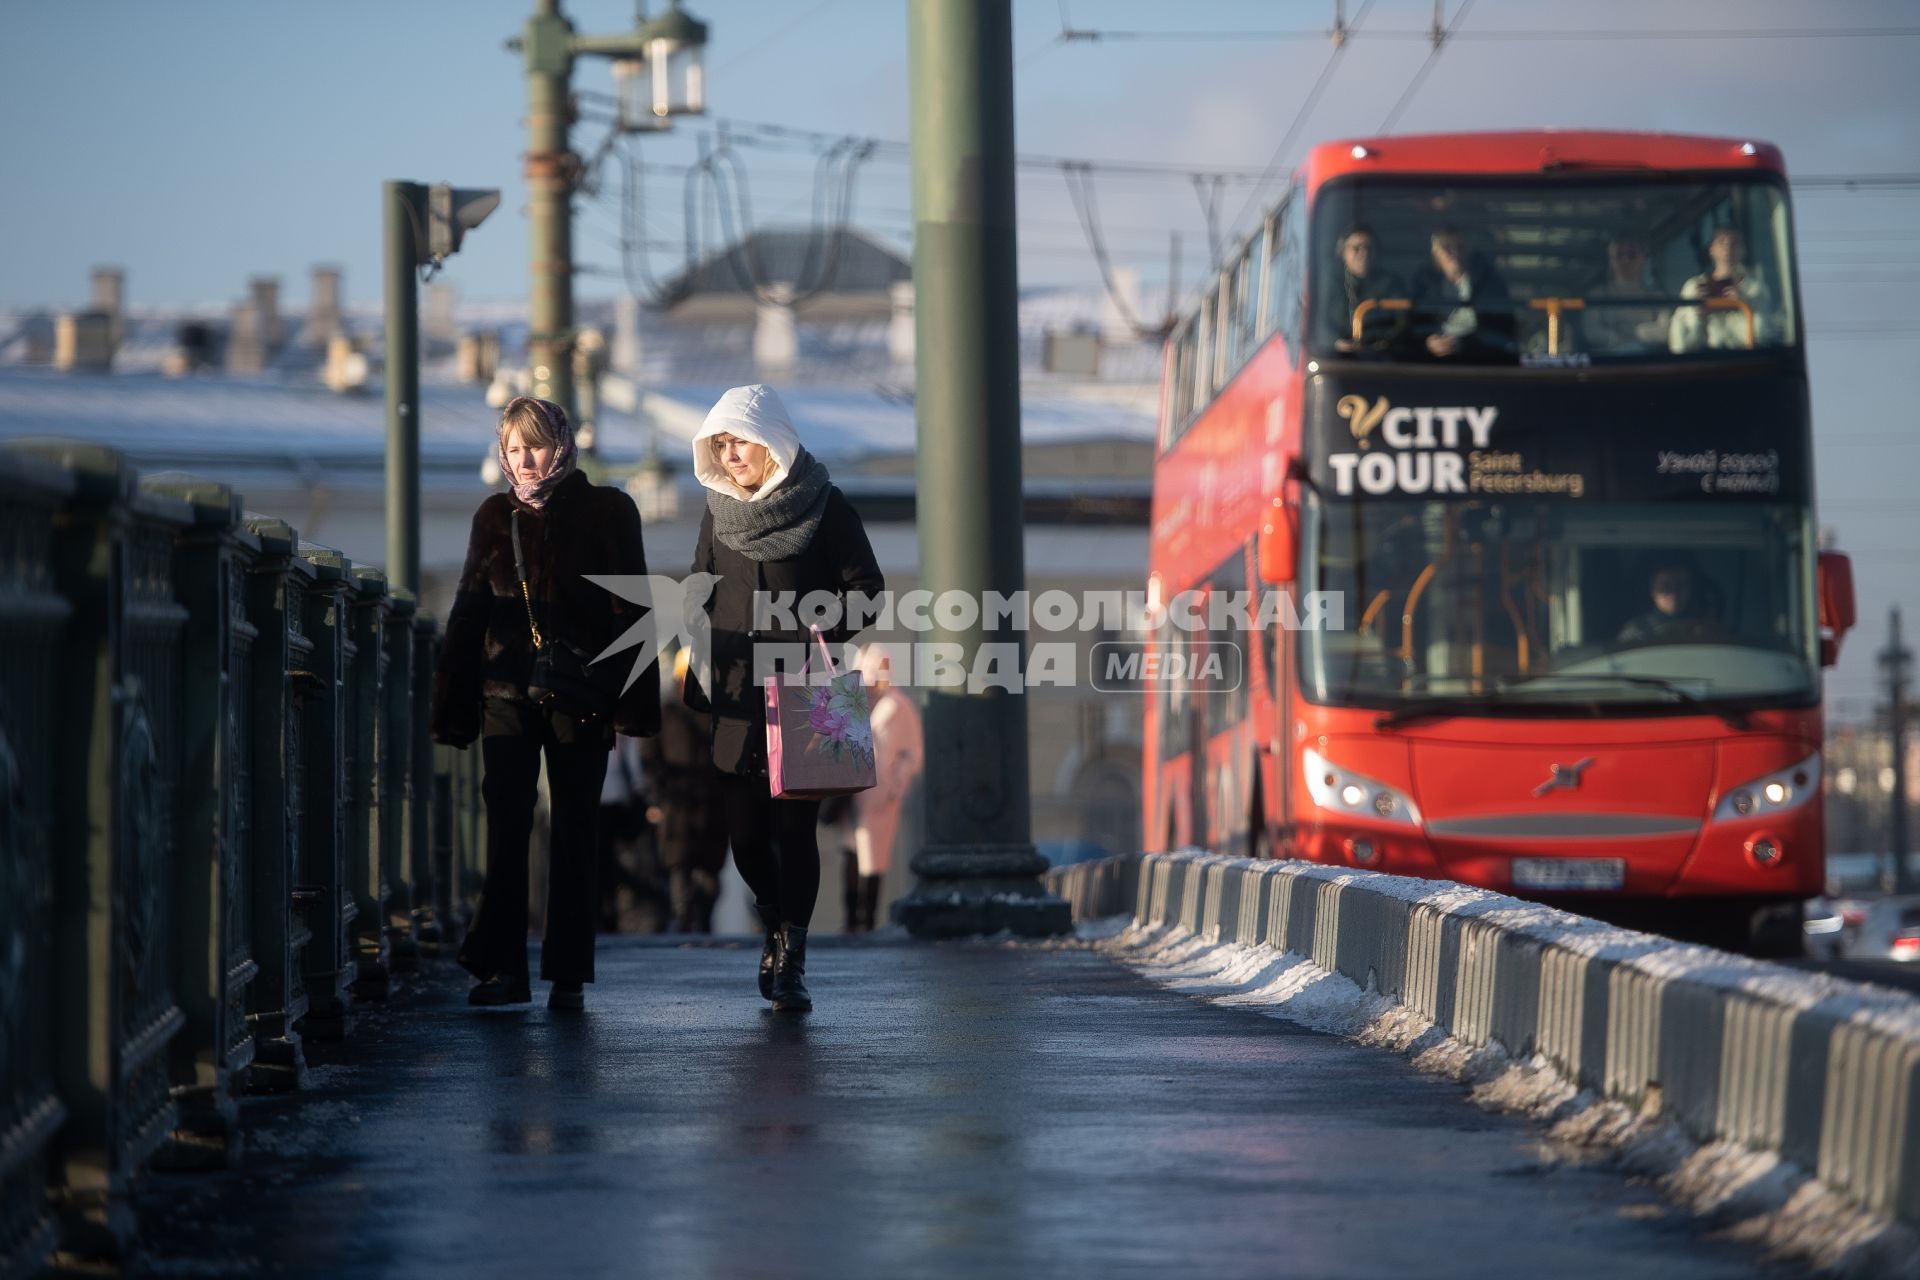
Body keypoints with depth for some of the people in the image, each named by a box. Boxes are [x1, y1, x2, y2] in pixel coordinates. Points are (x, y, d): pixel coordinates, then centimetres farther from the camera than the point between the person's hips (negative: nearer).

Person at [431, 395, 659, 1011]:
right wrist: (454, 705, 7)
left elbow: (631, 610, -2)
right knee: (505, 829, -5)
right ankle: (503, 968, -4)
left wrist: (633, 700, -11)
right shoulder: (495, 516, 10)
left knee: (574, 833, 2)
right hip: (508, 693, 2)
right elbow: (467, 614, 12)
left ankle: (569, 976, 5)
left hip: (578, 695, -2)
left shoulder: (607, 512, 1)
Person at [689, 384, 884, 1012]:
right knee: (744, 829, 2)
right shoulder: (720, 511, 10)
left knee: (793, 825, -8)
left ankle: (791, 962, -5)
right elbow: (700, 594, 17)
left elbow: (865, 585, -1)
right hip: (737, 694, 3)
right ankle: (777, 929, 28)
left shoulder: (825, 507, -2)